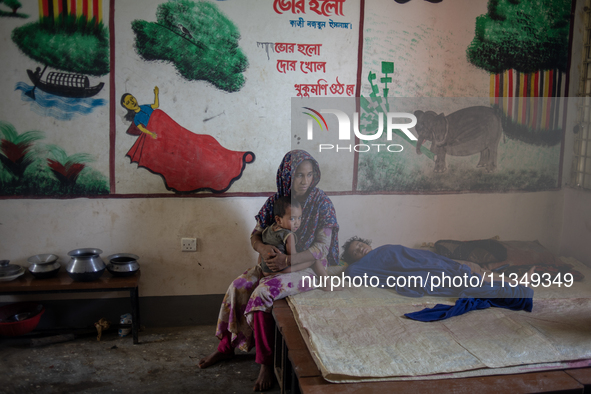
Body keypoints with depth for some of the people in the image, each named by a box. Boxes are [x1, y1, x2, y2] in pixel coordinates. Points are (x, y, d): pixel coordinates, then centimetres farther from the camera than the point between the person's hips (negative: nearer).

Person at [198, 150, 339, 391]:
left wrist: (288, 260, -27)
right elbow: (255, 235, 5)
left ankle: (266, 362, -16)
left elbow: (322, 248, -16)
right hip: (274, 262, 6)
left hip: (308, 266, -5)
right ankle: (226, 346, 6)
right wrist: (263, 248, -20)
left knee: (263, 292, -29)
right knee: (238, 287, -15)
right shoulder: (276, 200, 1)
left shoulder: (322, 204, -12)